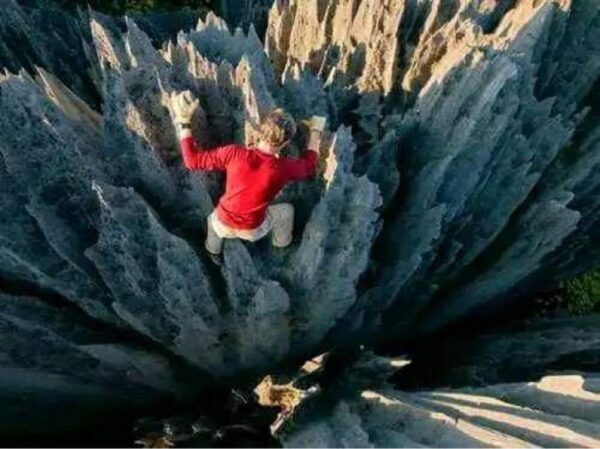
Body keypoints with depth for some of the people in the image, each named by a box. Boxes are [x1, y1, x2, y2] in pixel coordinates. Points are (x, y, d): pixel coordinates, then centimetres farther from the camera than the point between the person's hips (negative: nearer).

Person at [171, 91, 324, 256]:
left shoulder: (234, 154, -28)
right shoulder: (284, 168, -26)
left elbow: (192, 159, -17)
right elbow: (309, 166, -2)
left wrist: (183, 121, -12)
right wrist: (315, 131, 8)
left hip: (223, 224, 1)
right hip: (252, 230, 0)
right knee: (286, 210, 29)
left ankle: (213, 251, 63)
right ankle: (281, 243, 54)